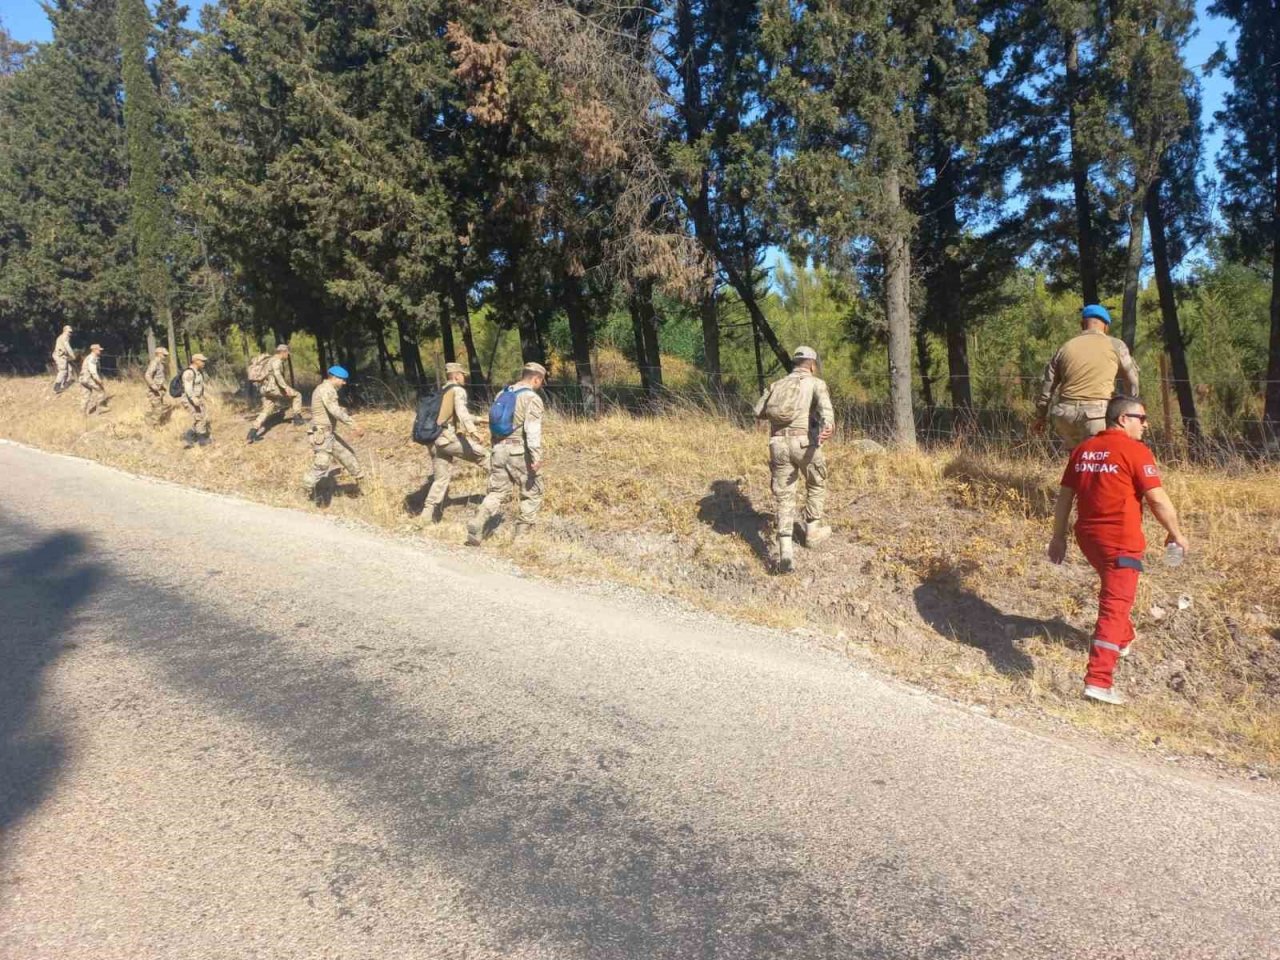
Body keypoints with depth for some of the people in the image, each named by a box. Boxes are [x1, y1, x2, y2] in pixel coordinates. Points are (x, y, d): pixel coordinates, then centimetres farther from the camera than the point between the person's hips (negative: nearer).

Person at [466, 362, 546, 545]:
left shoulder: (502, 394, 13)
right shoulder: (532, 398, -9)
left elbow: (493, 423, 20)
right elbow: (533, 429, -21)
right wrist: (536, 456, -26)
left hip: (499, 450, 6)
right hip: (520, 452, -6)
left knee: (495, 492, 11)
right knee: (532, 493, 8)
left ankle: (476, 527, -5)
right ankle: (522, 535, 9)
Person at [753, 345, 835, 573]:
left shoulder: (776, 385, 20)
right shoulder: (816, 383, 7)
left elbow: (759, 412, 17)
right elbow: (824, 405, -15)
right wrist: (828, 426, -35)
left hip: (778, 443, 3)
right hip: (804, 443, -3)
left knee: (784, 496, 6)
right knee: (816, 485, 25)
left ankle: (785, 552, -5)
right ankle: (812, 530, 37)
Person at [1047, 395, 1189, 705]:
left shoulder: (1083, 450, 9)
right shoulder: (1135, 450, -9)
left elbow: (1064, 496, 10)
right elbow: (1157, 499, -12)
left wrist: (1059, 537, 16)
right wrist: (1176, 533, 2)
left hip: (1088, 536, 7)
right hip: (1120, 540, -7)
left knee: (1113, 589, 31)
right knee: (1115, 605, -7)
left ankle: (1122, 641, 52)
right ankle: (1098, 680, -13)